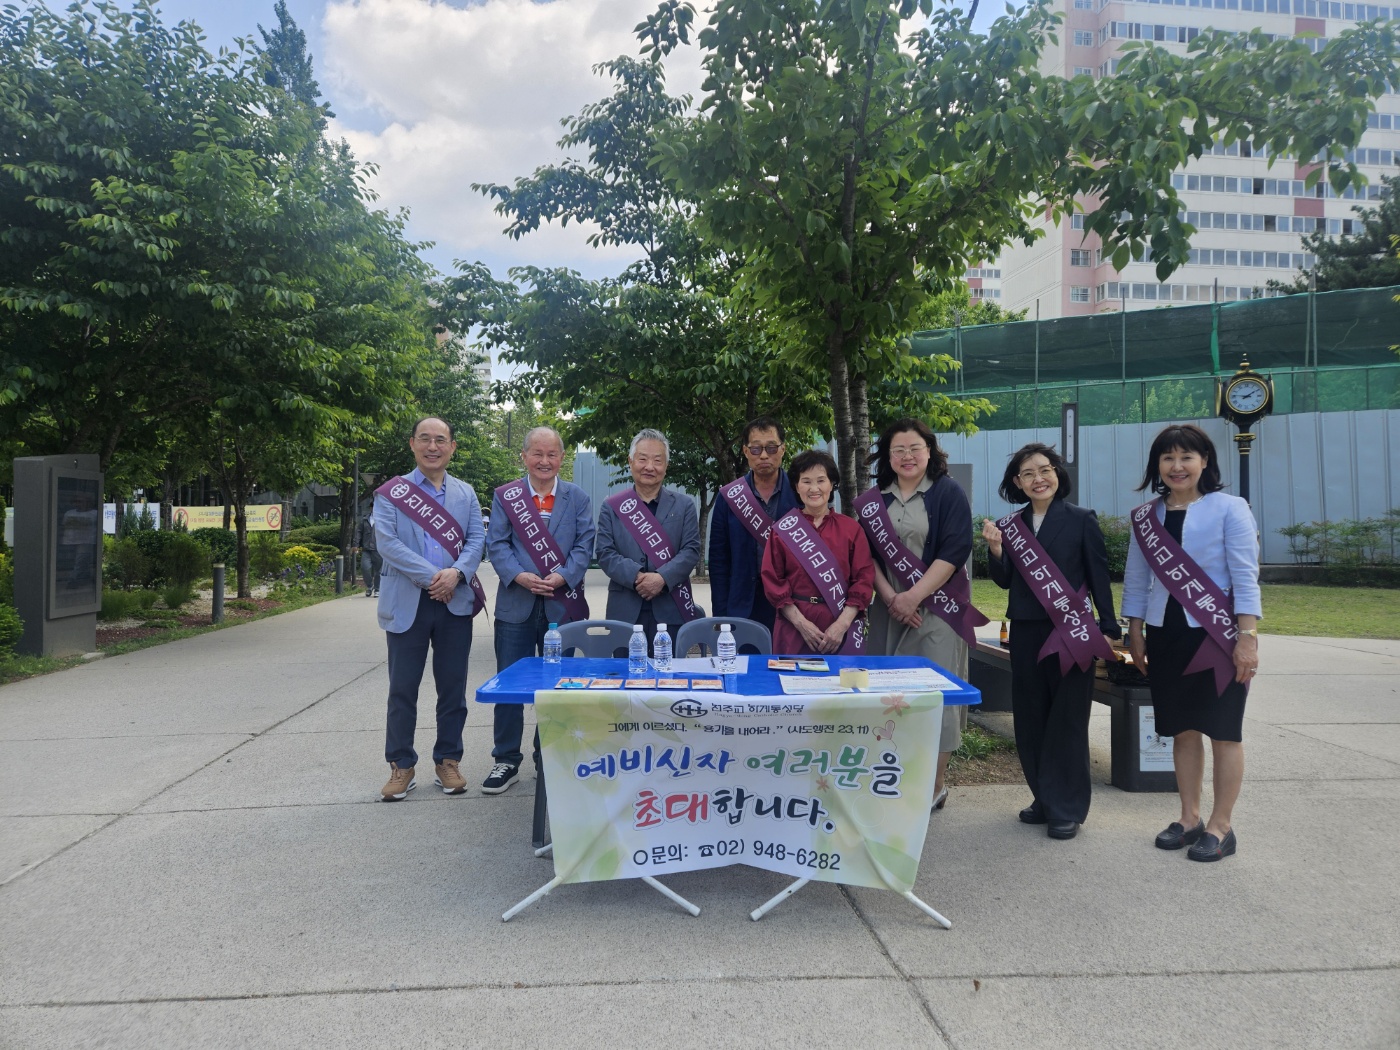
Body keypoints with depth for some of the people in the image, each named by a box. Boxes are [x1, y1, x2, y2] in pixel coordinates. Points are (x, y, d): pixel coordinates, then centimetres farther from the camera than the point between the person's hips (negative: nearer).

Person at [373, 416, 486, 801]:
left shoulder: (465, 493, 12)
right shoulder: (390, 492, 3)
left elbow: (476, 539, 3)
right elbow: (387, 542, -9)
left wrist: (456, 572, -16)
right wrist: (431, 577, -16)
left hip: (456, 602, 2)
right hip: (407, 603, -2)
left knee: (453, 687, 7)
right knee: (402, 689, 4)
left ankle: (448, 761, 20)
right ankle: (401, 765, 17)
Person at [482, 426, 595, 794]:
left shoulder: (578, 498, 7)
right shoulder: (504, 496, 6)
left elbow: (584, 544, 0)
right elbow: (496, 543, -1)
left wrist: (563, 576, -15)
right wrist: (519, 576, -17)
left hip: (562, 605, 1)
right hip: (516, 605, 0)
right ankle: (506, 760, 15)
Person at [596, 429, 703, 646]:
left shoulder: (684, 505, 9)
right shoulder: (611, 507, 8)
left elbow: (691, 550, -1)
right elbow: (605, 554, -1)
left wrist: (662, 578, -17)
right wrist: (637, 577, -17)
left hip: (672, 611, 0)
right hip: (625, 611, 0)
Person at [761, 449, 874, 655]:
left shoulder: (851, 528, 4)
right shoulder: (782, 529, 2)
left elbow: (864, 579, 0)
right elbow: (773, 581, 0)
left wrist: (842, 624, -10)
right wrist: (801, 623, -10)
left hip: (841, 629, 1)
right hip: (794, 630, 0)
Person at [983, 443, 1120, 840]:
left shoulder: (1081, 520, -2)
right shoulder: (1012, 524, 7)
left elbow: (1100, 578, -1)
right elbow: (1006, 581, 6)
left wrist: (1108, 628, -4)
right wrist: (995, 549, -11)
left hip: (1071, 632, -4)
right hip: (1025, 632, 4)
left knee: (1067, 721, 0)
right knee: (1030, 719, 10)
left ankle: (1067, 808, 11)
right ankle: (1044, 799, 24)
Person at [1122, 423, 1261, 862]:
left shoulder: (1229, 508, -4)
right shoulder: (1145, 518, 8)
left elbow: (1245, 575, -9)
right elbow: (1136, 580, 12)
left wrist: (1247, 637, -15)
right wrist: (1134, 635, 9)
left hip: (1218, 635, -4)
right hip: (1166, 637, 4)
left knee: (1222, 730, 3)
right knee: (1183, 729, 11)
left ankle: (1220, 826, 13)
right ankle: (1189, 818, 22)